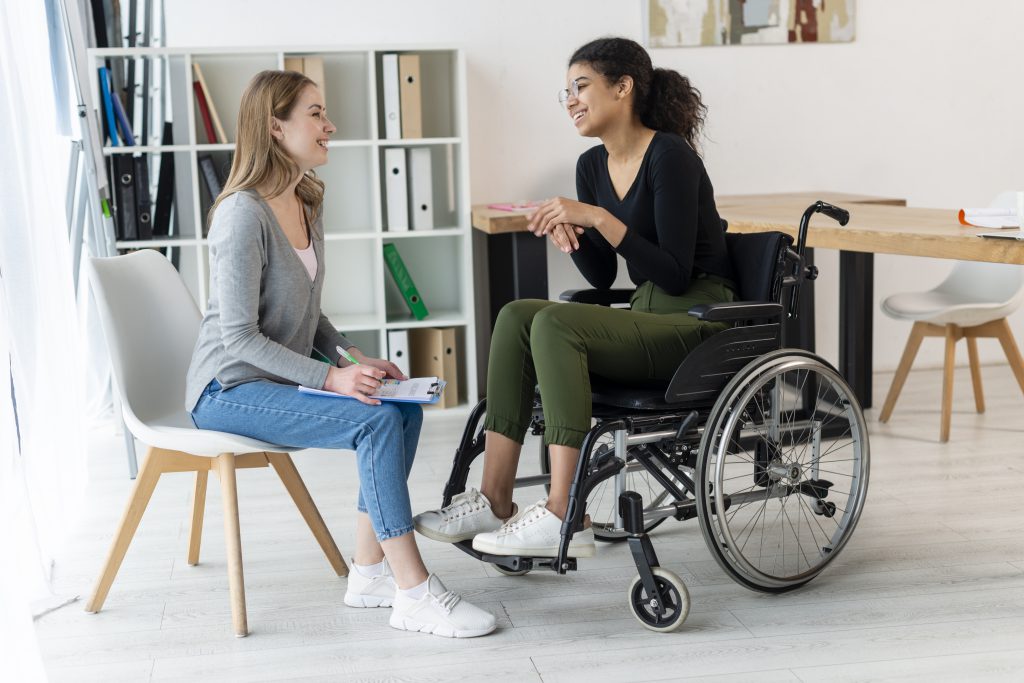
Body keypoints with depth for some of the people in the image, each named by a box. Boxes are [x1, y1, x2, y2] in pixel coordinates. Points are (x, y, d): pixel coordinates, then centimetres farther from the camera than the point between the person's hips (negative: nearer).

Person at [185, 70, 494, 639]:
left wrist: (352, 356, -1)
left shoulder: (308, 203, 9)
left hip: (281, 377, 8)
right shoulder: (243, 213, -18)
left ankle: (370, 573, -2)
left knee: (406, 407, -10)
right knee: (377, 421, -24)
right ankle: (415, 597, -20)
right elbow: (239, 335, -22)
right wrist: (332, 377, -27)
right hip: (229, 390, -8)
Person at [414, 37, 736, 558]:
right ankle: (494, 501, -15)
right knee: (516, 316, -12)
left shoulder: (670, 156, -14)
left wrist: (598, 217, -24)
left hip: (697, 326, -8)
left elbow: (675, 275, -20)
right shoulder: (592, 166, 10)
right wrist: (568, 234, -6)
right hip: (646, 316, 8)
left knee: (554, 323, -28)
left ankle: (563, 520, -27)